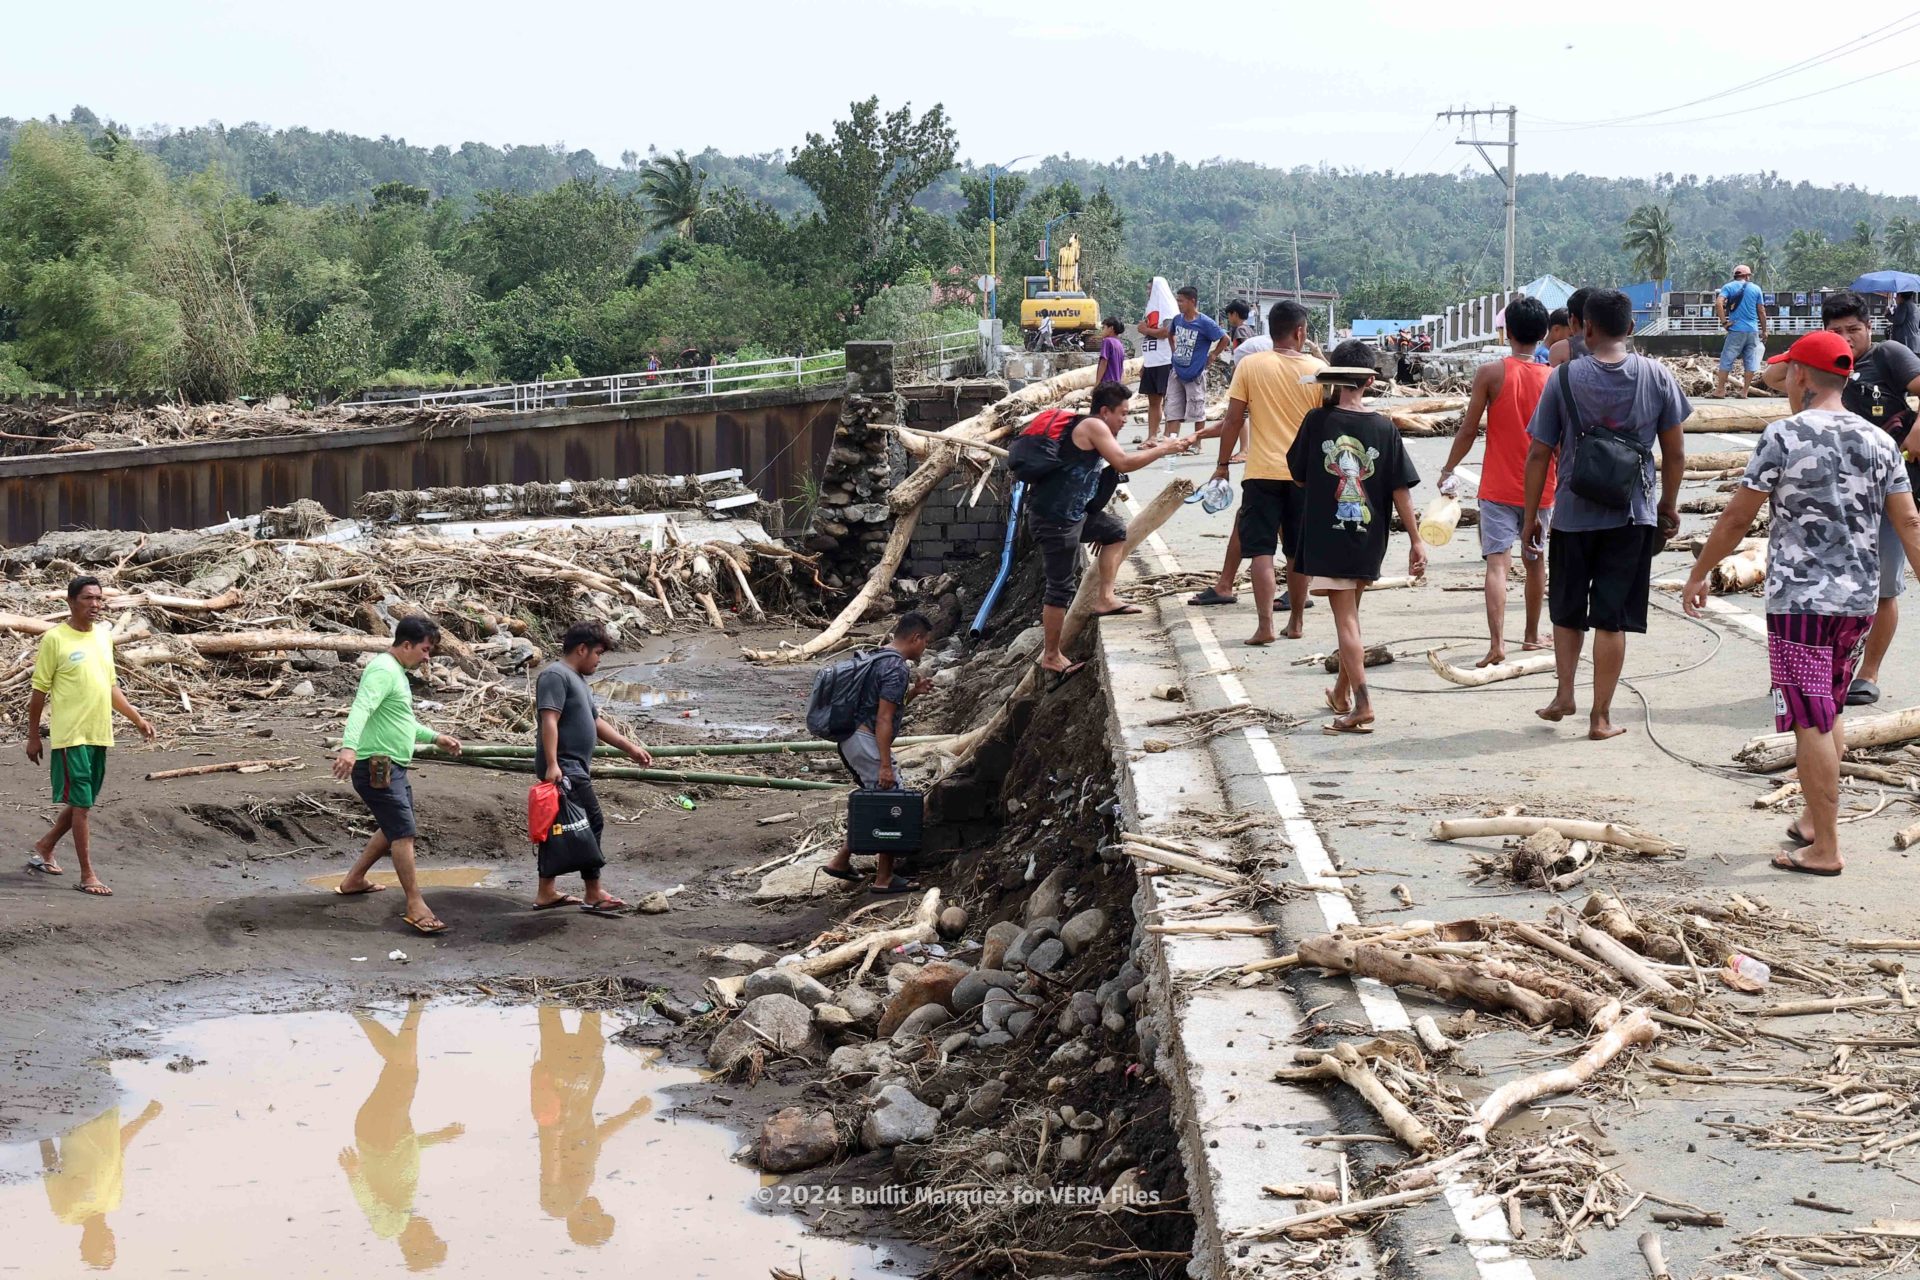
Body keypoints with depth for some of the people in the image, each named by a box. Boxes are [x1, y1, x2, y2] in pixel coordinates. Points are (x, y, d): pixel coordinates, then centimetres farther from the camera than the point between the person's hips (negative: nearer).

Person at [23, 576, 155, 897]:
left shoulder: (103, 635, 10)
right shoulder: (55, 639, -10)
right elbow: (39, 691, -6)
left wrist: (137, 718, 13)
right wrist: (33, 736, -4)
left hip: (100, 734, 7)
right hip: (71, 735, -7)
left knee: (84, 801, 15)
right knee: (81, 803, -4)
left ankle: (44, 847, 35)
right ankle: (87, 875, 2)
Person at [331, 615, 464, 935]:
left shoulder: (397, 672, 16)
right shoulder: (383, 671, -17)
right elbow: (361, 708, -34)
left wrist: (434, 737, 29)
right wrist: (349, 746, -48)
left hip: (393, 767, 11)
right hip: (376, 767, -11)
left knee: (394, 829, 22)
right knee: (404, 832, -13)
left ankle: (354, 881, 34)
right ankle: (416, 906, -11)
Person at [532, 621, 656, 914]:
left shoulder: (576, 679, 21)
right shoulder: (556, 676, -12)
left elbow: (595, 722, 27)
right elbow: (549, 720, -21)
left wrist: (629, 747, 24)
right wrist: (552, 764, -30)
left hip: (574, 768, 10)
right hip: (564, 768, -10)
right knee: (591, 822, -9)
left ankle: (546, 893, 16)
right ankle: (593, 895, -5)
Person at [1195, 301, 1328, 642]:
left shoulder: (1249, 366, -4)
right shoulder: (1318, 368, -2)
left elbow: (1233, 420, -4)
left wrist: (1223, 464, 6)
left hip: (1262, 471, -2)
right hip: (1305, 473, 2)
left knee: (1261, 550, -2)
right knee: (1297, 551, 13)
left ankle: (1265, 625, -12)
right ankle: (1296, 622, 22)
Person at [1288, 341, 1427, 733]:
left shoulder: (1317, 421, -9)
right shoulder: (1384, 428, -5)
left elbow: (1298, 476, 2)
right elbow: (1400, 489, -4)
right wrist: (1415, 540, 2)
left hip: (1326, 536, -3)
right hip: (1368, 539, 3)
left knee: (1346, 619, -2)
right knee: (1350, 613, 21)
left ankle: (1362, 707, -11)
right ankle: (1342, 694, 35)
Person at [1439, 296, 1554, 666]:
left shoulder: (1491, 373, -9)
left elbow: (1469, 430, -6)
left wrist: (1448, 471, 7)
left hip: (1498, 488, -3)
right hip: (1540, 488, 3)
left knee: (1497, 563, -8)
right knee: (1535, 561, 20)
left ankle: (1497, 643, -22)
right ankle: (1531, 635, 34)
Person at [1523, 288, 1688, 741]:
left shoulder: (1564, 378, -6)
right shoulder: (1656, 376, -3)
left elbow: (1539, 454, -3)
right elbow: (1675, 452, 3)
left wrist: (1531, 516, 6)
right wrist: (1670, 505, 17)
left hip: (1573, 513, 0)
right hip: (1632, 516, 0)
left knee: (1566, 612, 20)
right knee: (1612, 618, 4)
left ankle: (1564, 694, 13)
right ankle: (1601, 716, 7)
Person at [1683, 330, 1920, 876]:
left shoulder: (1784, 436, -9)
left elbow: (1736, 518, -6)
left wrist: (1698, 575, 5)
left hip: (1800, 597, -6)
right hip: (1860, 600, 6)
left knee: (1811, 722, -3)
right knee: (1830, 714, 20)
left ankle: (1825, 849, -3)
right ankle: (1814, 820, 29)